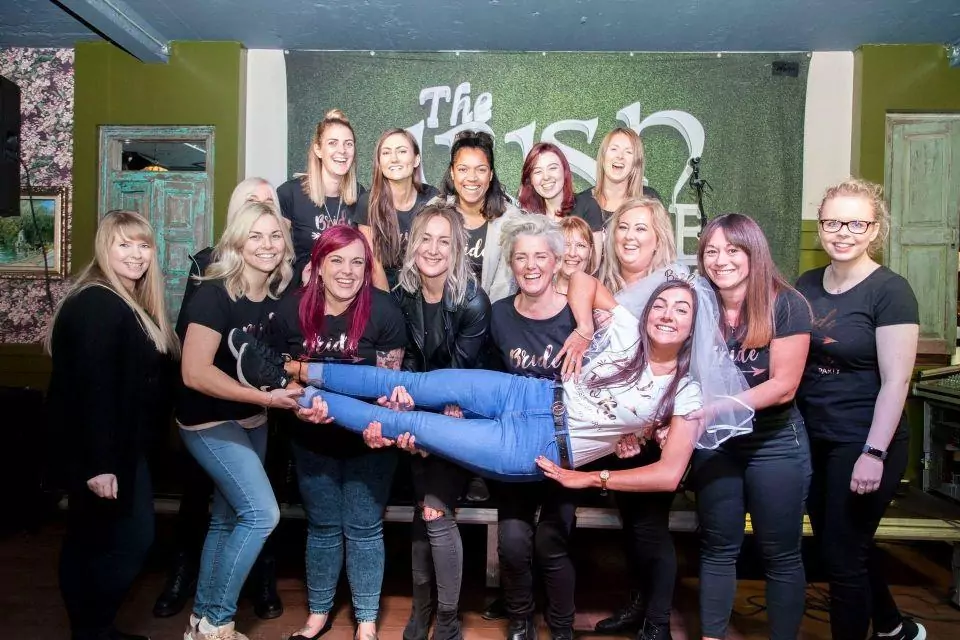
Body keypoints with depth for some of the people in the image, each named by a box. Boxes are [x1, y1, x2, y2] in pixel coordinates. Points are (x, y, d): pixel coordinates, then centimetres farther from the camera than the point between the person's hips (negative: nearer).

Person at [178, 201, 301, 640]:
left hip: (252, 421, 7)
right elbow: (195, 372, -25)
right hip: (210, 422, -7)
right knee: (262, 513, -14)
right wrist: (266, 397, -24)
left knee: (227, 518, 14)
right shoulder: (214, 294, -20)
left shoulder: (279, 294, 0)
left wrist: (295, 391, -8)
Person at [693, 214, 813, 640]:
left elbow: (783, 385, -19)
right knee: (717, 549, 15)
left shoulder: (786, 305, -14)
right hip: (714, 444, 3)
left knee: (780, 555, 11)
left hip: (776, 444, -3)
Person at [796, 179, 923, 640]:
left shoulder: (890, 291, -13)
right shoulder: (806, 285, 6)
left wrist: (874, 453, -20)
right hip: (813, 440, 7)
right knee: (843, 546, 21)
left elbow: (895, 381, -17)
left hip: (862, 443, -7)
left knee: (842, 558, 4)